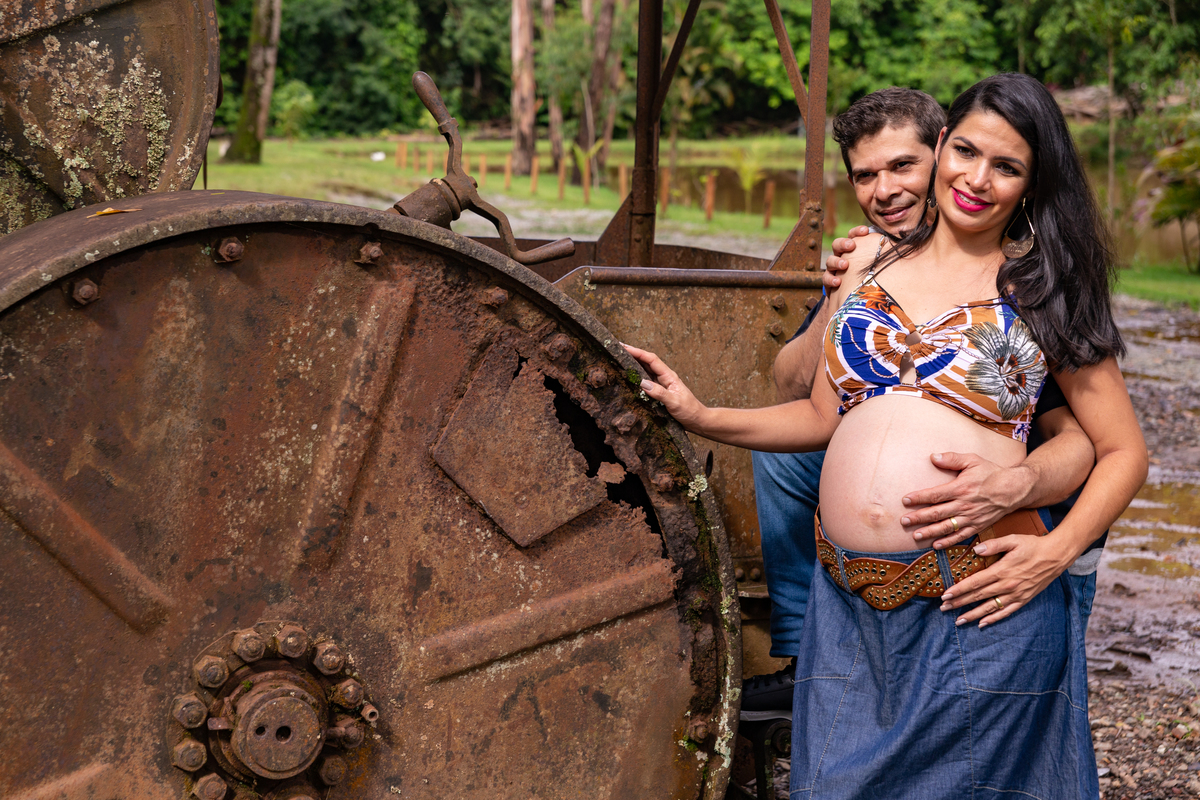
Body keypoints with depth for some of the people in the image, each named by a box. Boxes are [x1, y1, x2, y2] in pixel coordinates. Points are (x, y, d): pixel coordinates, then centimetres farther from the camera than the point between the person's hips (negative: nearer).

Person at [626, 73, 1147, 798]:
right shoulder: (870, 268, 13)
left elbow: (1124, 452, 4)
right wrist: (701, 417, 9)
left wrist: (1056, 553, -11)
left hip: (976, 606, -4)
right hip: (849, 606, 4)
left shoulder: (1040, 293, 3)